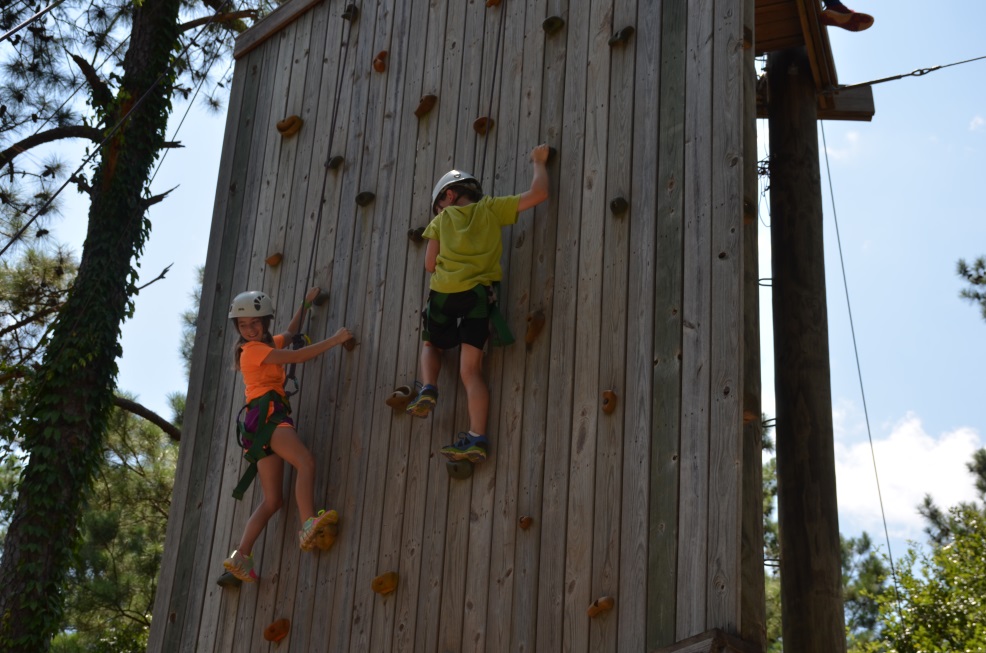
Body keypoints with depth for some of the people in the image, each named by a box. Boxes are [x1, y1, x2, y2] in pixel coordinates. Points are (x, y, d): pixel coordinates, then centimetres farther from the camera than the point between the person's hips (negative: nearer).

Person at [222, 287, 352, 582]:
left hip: (266, 420, 9)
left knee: (273, 500, 1)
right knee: (306, 462, -30)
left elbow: (290, 332, 45)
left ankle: (241, 556, -8)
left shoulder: (268, 344, 25)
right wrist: (334, 339, -2)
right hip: (266, 412, -9)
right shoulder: (254, 349, -2)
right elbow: (298, 356, -8)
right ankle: (308, 524, -49)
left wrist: (306, 303, 45)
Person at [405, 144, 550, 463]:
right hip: (479, 294, 1)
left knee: (431, 346, 28)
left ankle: (428, 389, 1)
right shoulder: (491, 208, 11)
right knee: (471, 370, 0)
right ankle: (477, 438, -11)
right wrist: (539, 162, 23)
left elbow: (430, 264, 6)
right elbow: (537, 194, 7)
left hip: (444, 293, -1)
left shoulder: (442, 219, 11)